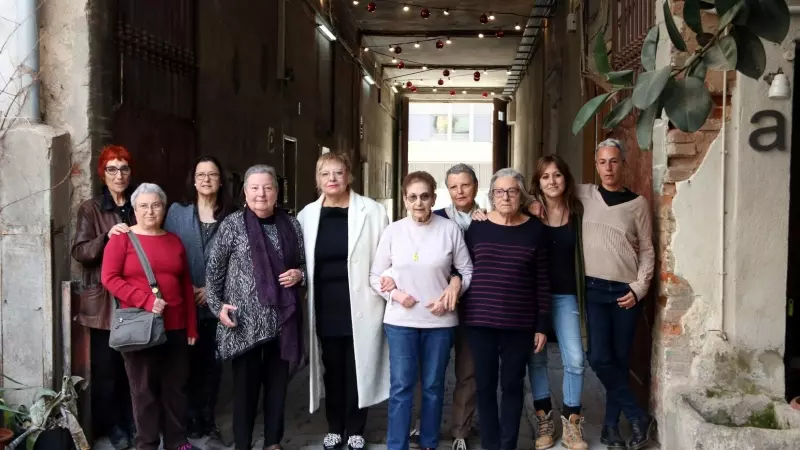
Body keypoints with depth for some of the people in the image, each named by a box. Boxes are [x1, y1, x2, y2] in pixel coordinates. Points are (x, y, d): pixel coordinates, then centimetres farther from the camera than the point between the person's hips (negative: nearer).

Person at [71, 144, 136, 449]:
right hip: (103, 301, -2)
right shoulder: (90, 209, 1)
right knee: (106, 366, 2)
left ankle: (132, 421, 20)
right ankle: (110, 425, 16)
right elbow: (79, 252, -7)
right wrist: (107, 236, -22)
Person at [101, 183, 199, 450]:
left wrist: (192, 326, 10)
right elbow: (109, 278, -10)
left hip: (175, 326, 4)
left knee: (176, 386, 10)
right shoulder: (122, 238, -1)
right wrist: (146, 300, -19)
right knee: (144, 389, 6)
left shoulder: (174, 241, 12)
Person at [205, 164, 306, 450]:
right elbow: (214, 270, 2)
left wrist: (300, 275, -4)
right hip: (245, 321, -3)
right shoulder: (232, 224, -1)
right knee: (245, 385, 4)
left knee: (278, 383, 11)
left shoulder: (291, 225, 7)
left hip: (283, 319, 3)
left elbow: (305, 264, 17)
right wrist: (217, 305, -6)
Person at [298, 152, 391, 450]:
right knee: (332, 370, 14)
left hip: (359, 307, -2)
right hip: (326, 308, 3)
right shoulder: (307, 215, 5)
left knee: (357, 371, 8)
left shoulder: (372, 211, -4)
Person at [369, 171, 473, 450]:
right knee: (401, 387, 2)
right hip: (400, 320, 0)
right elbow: (375, 276, 4)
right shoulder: (393, 231, -2)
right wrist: (394, 294, -12)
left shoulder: (450, 229, -4)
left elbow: (467, 272, 4)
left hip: (440, 321, 0)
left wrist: (453, 291, -13)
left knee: (433, 386, 12)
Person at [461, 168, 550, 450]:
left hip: (519, 324, 0)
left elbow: (542, 280, 2)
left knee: (512, 385, 7)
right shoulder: (477, 227, 1)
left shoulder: (534, 230, 1)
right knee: (485, 385, 7)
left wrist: (542, 325, 1)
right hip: (480, 321, 1)